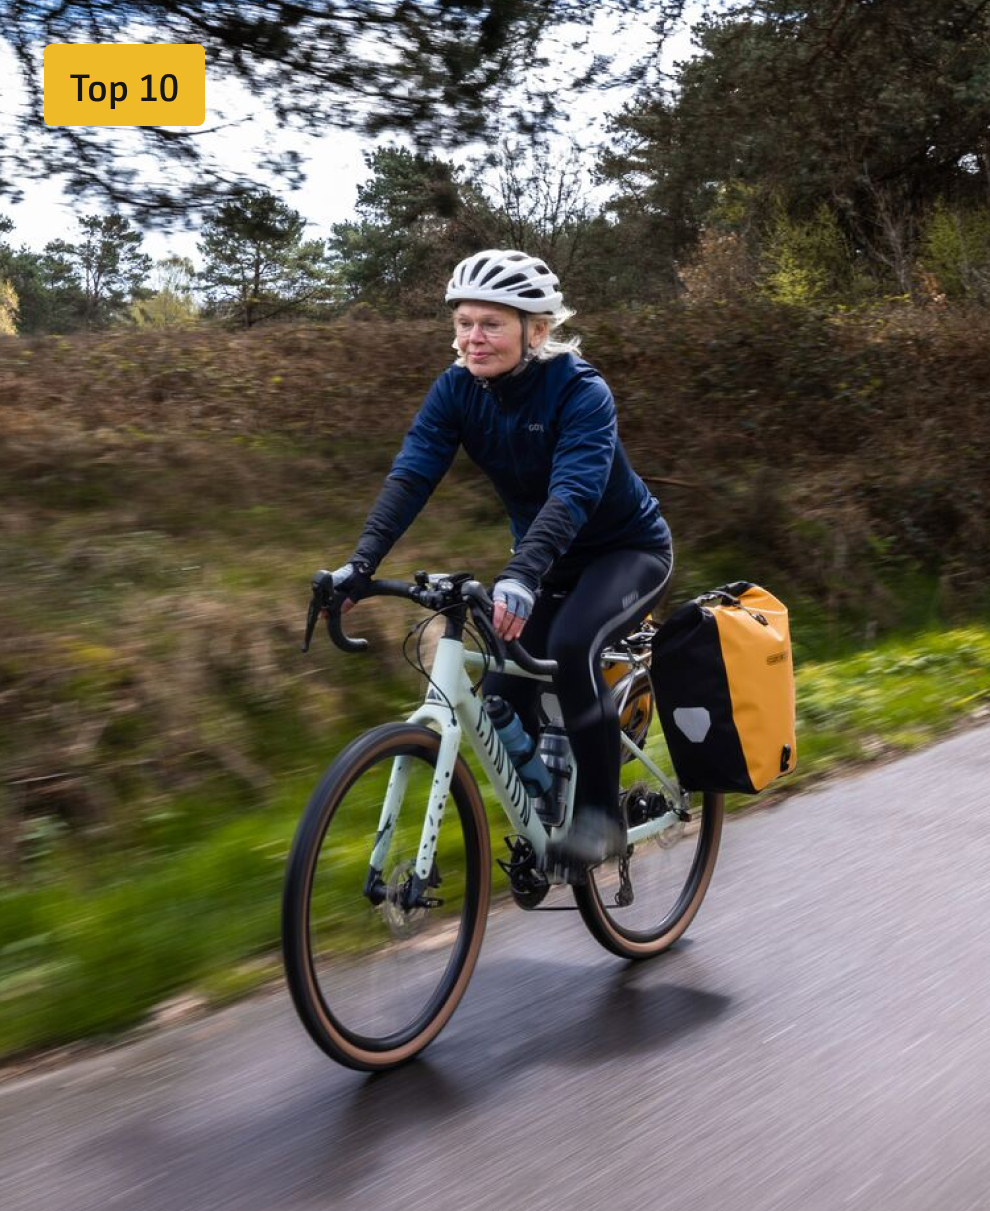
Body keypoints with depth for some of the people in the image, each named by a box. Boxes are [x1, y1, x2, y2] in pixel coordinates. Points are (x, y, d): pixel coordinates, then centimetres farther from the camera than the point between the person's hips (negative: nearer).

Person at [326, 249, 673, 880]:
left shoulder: (581, 391, -26)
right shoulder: (457, 389, -11)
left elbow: (573, 492, -41)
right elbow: (411, 476, -22)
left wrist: (521, 576, -57)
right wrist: (361, 564, -36)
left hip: (628, 549, -5)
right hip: (549, 558, 6)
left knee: (571, 646, -33)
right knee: (503, 693, -8)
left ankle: (601, 815, -17)